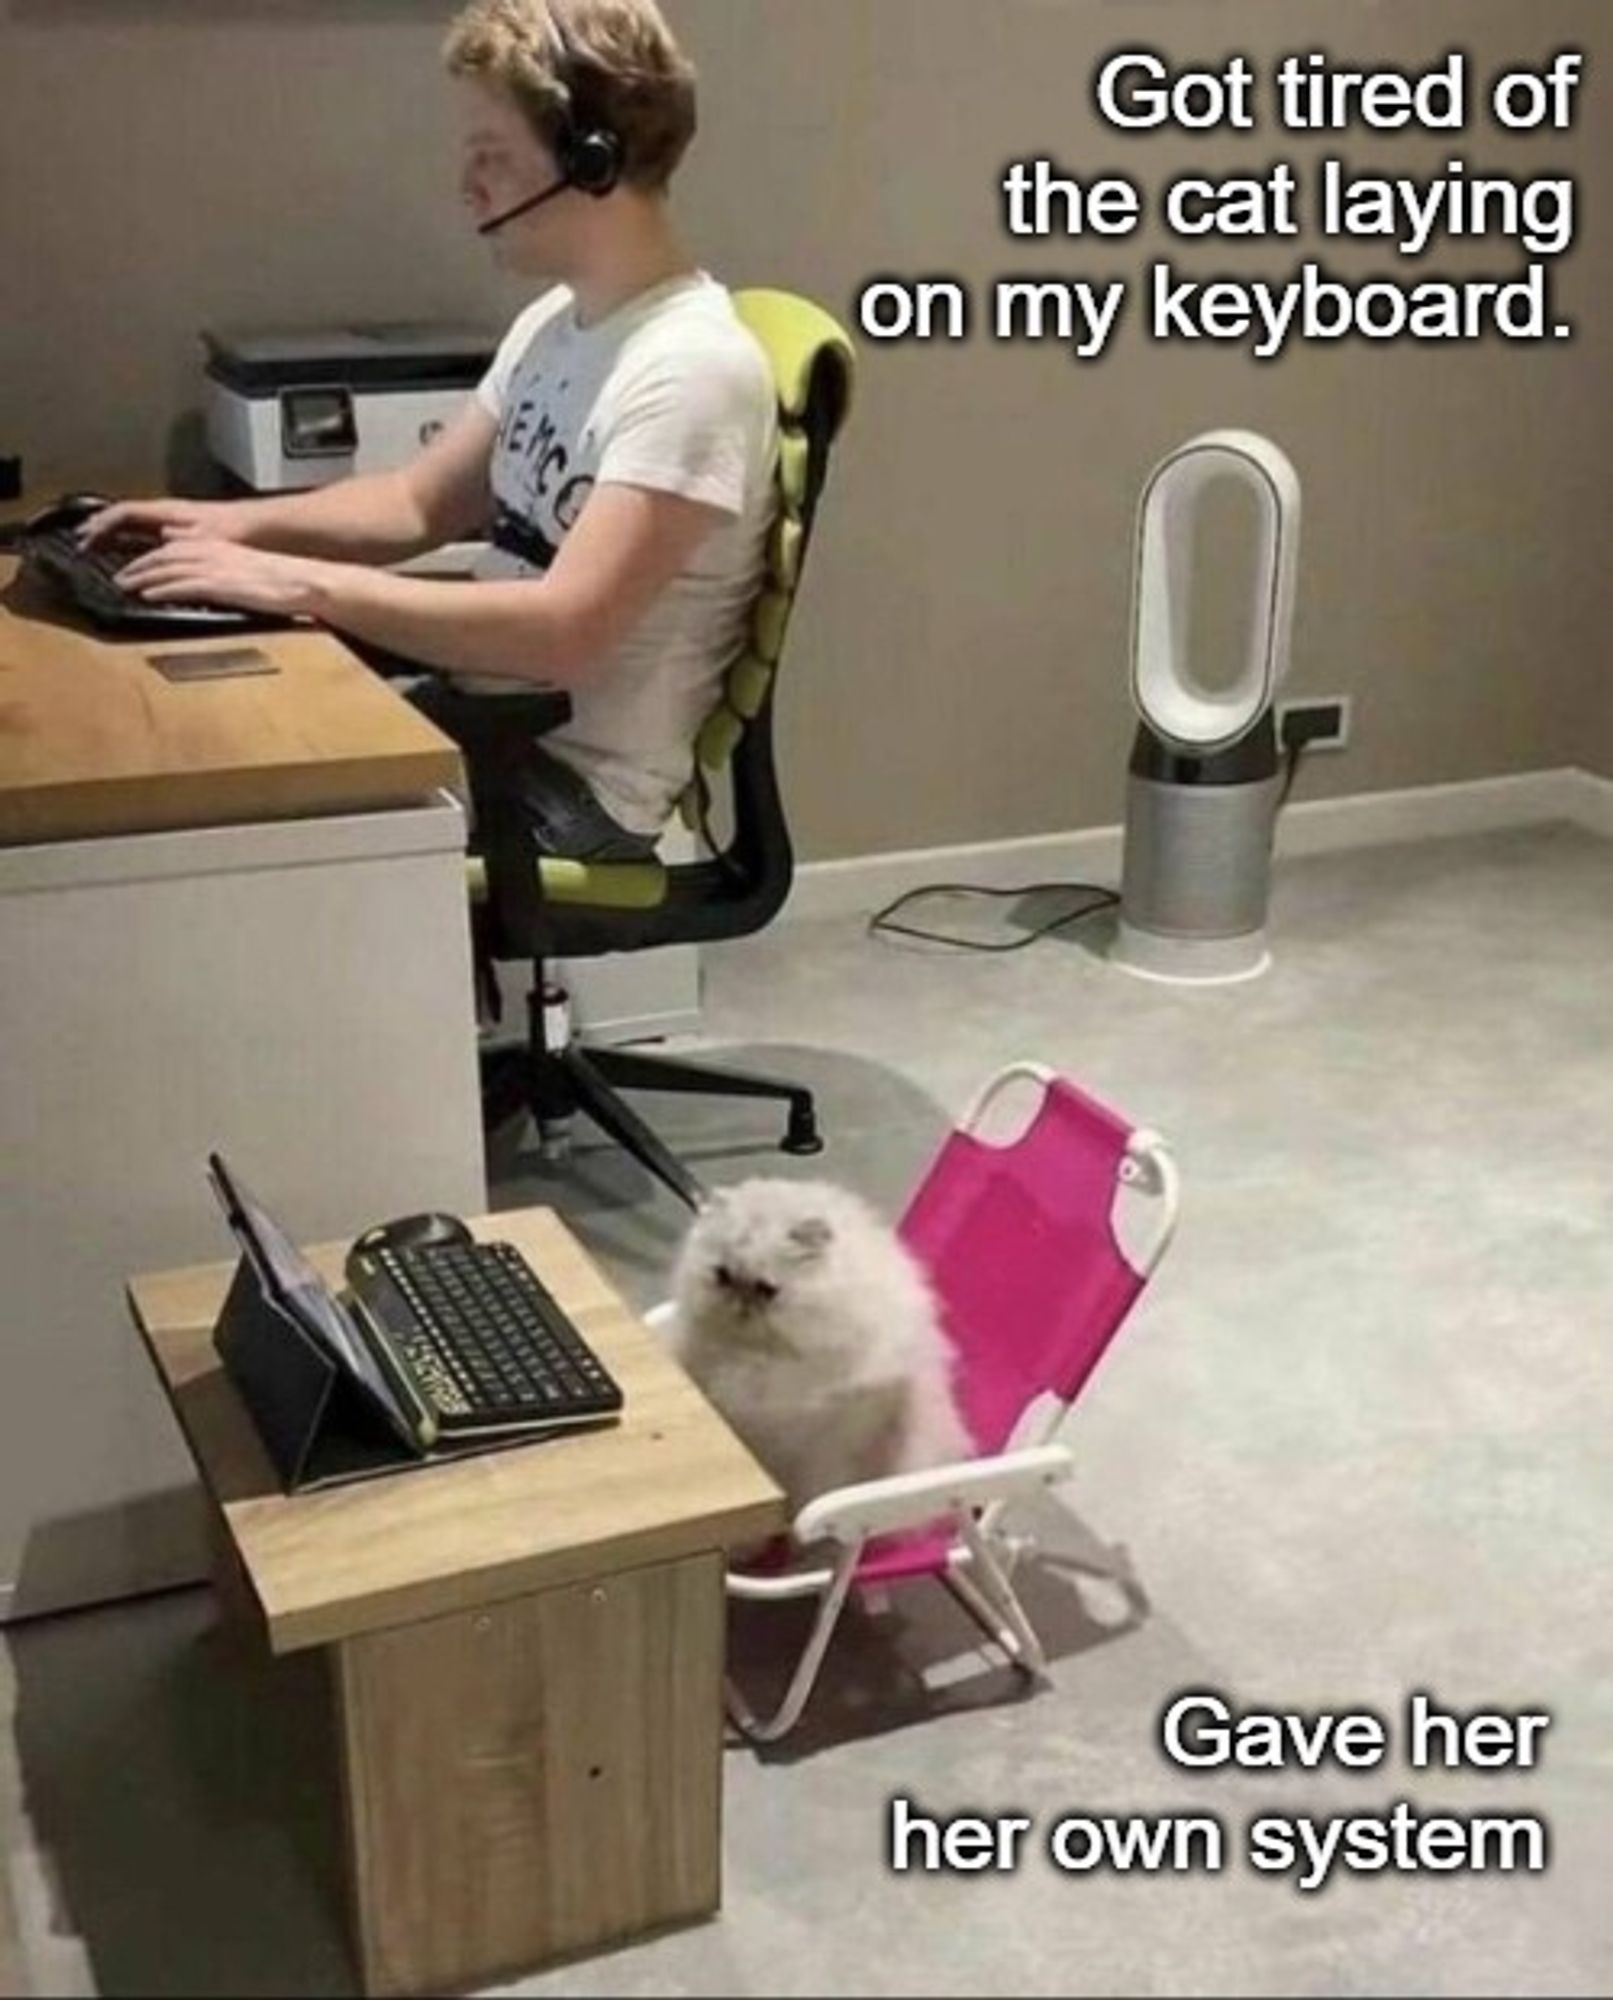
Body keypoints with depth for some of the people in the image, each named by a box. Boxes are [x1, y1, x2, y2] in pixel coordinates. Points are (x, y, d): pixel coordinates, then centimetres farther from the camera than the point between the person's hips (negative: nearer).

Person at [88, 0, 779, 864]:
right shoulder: (554, 322, 8)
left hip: (573, 785, -8)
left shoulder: (692, 369, -21)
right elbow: (419, 502, 17)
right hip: (483, 721, 8)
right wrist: (246, 522, 0)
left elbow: (566, 631, -30)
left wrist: (299, 583, -28)